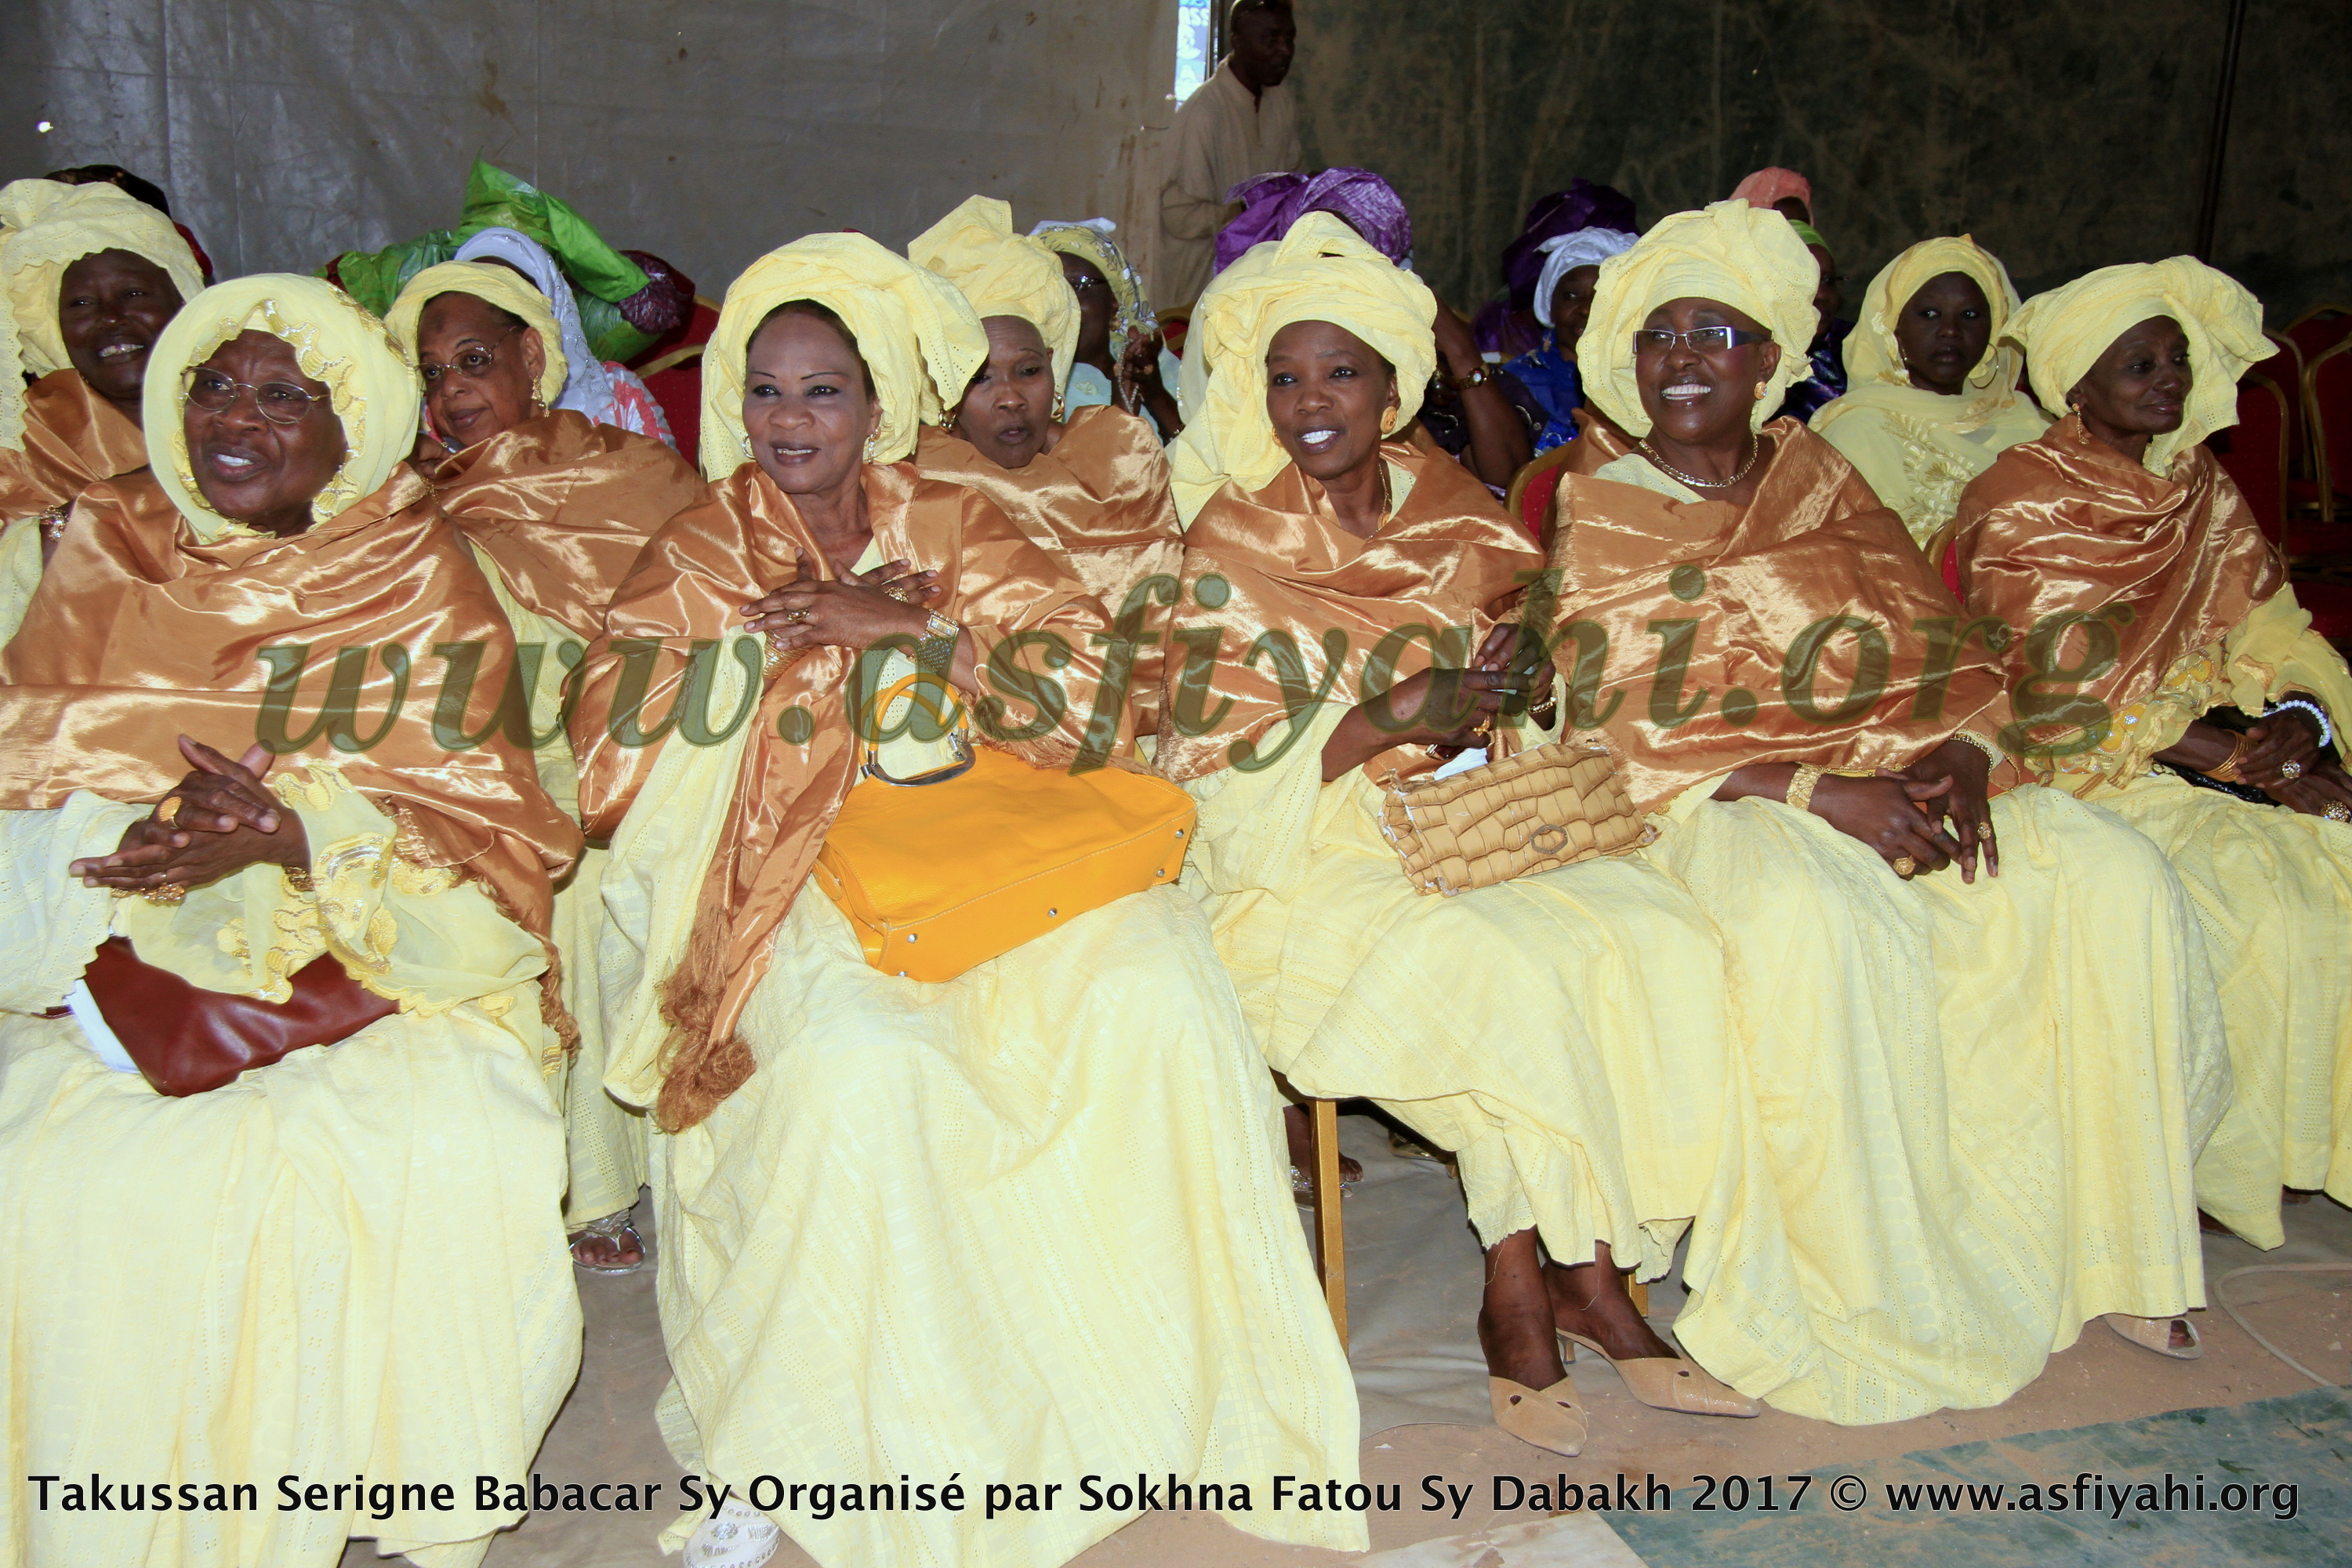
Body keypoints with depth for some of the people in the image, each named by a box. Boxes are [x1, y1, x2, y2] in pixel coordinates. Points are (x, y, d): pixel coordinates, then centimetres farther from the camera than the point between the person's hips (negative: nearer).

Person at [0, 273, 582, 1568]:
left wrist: (299, 836, -27)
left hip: (378, 965, -2)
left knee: (453, 1145, -28)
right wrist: (150, 831, -20)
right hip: (120, 964, 2)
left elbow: (485, 844, -9)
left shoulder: (420, 586, 2)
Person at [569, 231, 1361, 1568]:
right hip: (782, 873, -2)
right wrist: (776, 631, -8)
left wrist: (910, 629, -11)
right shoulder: (700, 553, 11)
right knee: (858, 1059, -34)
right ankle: (773, 1455, -16)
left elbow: (1071, 686, 0)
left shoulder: (952, 526, 14)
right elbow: (612, 750, -3)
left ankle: (1177, 1373, -5)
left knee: (1157, 989, -24)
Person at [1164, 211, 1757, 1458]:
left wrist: (1508, 696, -8)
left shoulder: (1454, 514, 10)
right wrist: (1384, 723, -20)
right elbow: (1206, 765, -10)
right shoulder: (1230, 542, -4)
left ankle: (1584, 1275, -11)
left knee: (1660, 938, -18)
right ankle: (1525, 1296, -12)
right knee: (1512, 968, -29)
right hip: (1297, 857, -5)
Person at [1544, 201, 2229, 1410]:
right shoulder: (1589, 507, 2)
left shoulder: (1817, 475, 16)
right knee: (1815, 921, -36)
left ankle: (2097, 1238, -2)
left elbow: (1941, 641, 12)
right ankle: (1861, 1302, -21)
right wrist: (1816, 791, -18)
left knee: (2116, 878, -15)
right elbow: (1621, 731, -8)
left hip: (1898, 774, 5)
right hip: (1715, 804, -5)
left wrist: (1963, 754, -11)